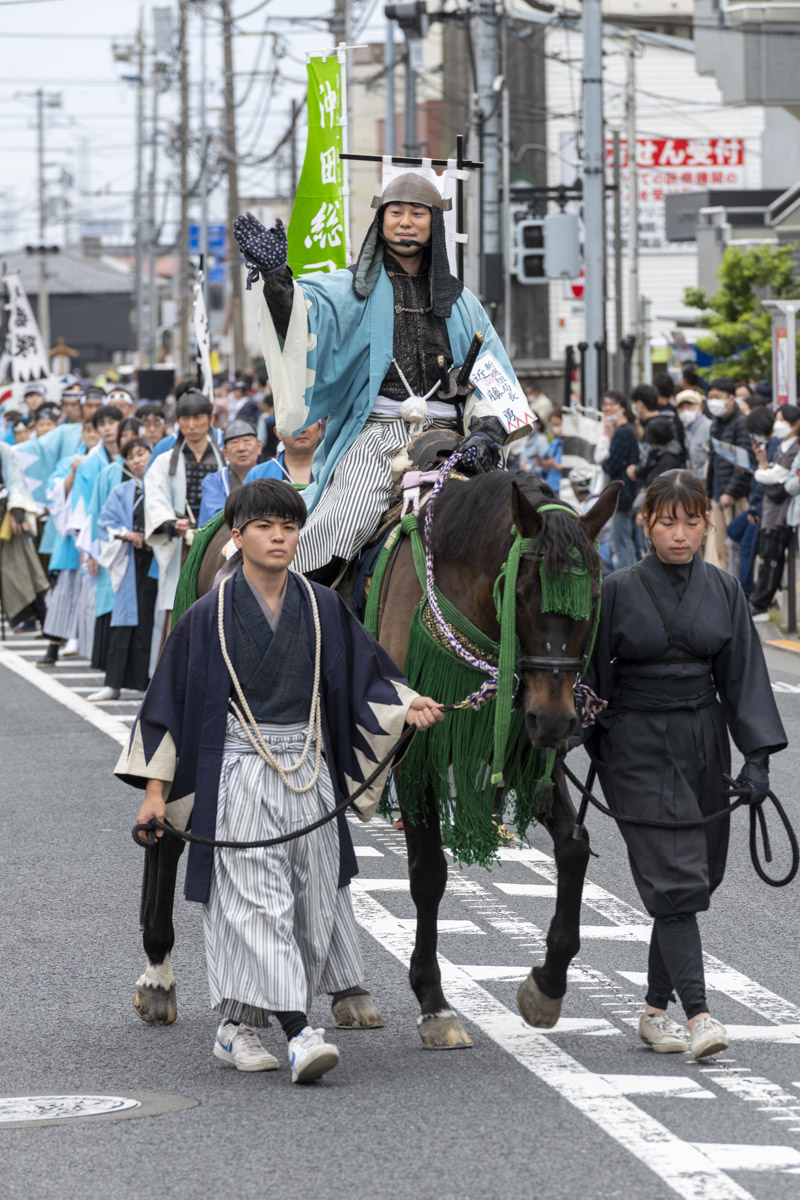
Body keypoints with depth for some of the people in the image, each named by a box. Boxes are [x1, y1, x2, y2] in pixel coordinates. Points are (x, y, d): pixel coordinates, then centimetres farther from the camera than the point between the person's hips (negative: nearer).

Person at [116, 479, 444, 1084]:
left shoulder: (323, 608, 5)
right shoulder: (210, 616, -4)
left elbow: (366, 675, 9)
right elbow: (171, 699, 0)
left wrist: (407, 706, -12)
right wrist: (156, 788, -3)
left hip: (310, 768, 4)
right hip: (241, 771, -4)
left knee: (312, 896, 6)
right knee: (258, 898, -12)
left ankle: (240, 1025, 17)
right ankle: (298, 1030, -21)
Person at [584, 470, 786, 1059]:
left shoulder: (723, 590, 5)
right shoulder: (619, 591, -4)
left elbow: (743, 676, 3)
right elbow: (594, 678, 0)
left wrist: (757, 756, -5)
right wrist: (595, 753, -3)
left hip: (704, 743, 4)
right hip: (640, 750, -4)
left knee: (698, 875, 8)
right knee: (675, 878, -13)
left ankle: (657, 1006, 22)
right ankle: (697, 1013, -19)